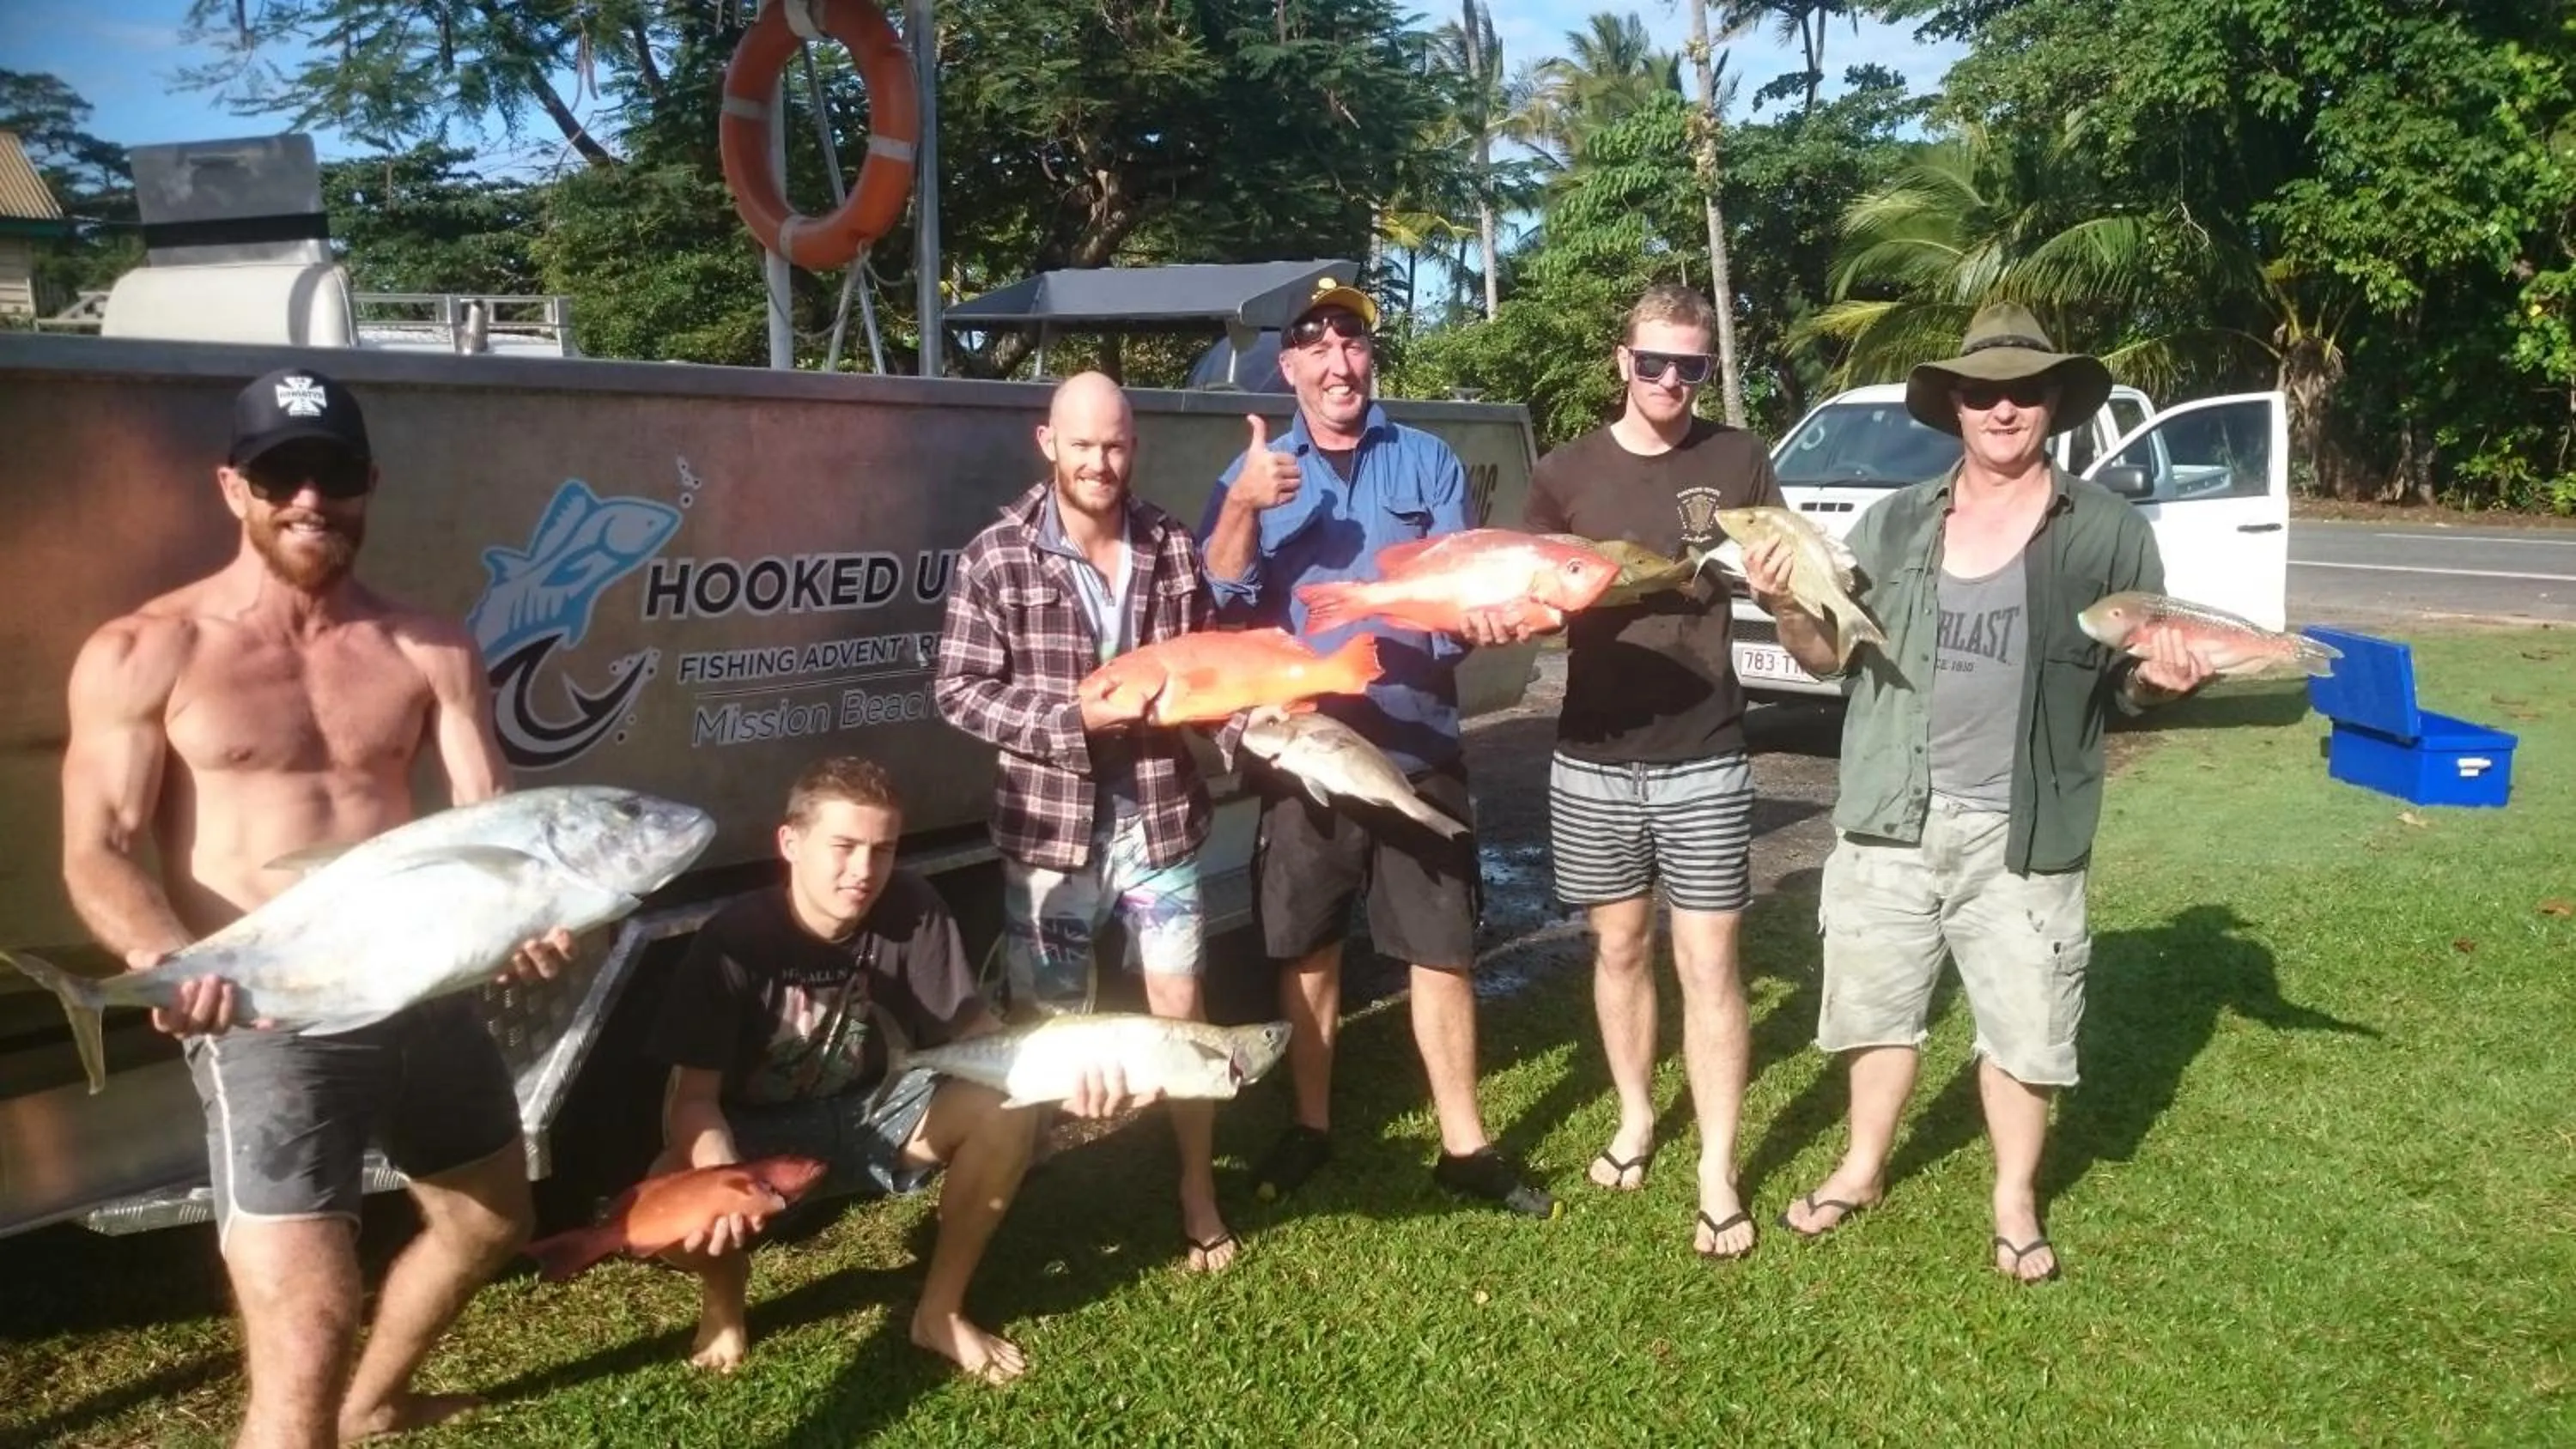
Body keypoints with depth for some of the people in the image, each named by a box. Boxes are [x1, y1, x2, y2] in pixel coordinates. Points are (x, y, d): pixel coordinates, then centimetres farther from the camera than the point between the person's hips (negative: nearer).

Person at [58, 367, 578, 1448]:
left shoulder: (430, 651, 6)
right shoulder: (142, 655, -4)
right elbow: (97, 854, -7)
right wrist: (163, 954, -29)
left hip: (425, 995, 6)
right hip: (264, 1018, -5)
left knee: (489, 1220, 26)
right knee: (306, 1332, -15)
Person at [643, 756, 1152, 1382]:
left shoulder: (911, 909, -16)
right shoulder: (735, 940, -24)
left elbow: (971, 1028, -12)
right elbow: (692, 1095, -23)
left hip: (870, 1115, 3)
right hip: (755, 1138, -3)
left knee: (1010, 1106, -23)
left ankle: (940, 1310, -3)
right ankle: (725, 1292, 5)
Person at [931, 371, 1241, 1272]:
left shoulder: (1173, 548, 1)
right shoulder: (997, 557, -9)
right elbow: (958, 690, -10)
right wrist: (1076, 717, -19)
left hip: (1160, 816, 2)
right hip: (1050, 823, -2)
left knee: (1180, 1003, 8)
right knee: (1048, 1019, 10)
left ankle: (1198, 1188, 25)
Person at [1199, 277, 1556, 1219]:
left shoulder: (1428, 463, 3)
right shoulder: (1256, 473, 5)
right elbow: (1216, 600, -7)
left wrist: (1482, 621, -25)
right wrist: (1242, 506, -23)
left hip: (1416, 746, -1)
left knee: (1441, 949, 2)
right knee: (1306, 947, 11)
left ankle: (1463, 1145, 13)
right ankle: (1311, 1126, 28)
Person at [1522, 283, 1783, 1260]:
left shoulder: (1738, 460, 0)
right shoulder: (1566, 472, 3)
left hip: (1703, 755, -2)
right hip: (1594, 753, 2)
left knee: (1708, 965, -1)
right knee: (1620, 945, 14)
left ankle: (1717, 1173, 8)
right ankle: (1635, 1118, 33)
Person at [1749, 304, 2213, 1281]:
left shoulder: (2108, 531, -1)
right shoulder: (1893, 525, 6)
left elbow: (2129, 683, 4)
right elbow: (1830, 658, 7)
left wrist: (2160, 678, -18)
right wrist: (1788, 608, -12)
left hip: (2022, 832, -2)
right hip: (1891, 821, 2)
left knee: (2023, 1024, 9)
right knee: (1876, 1006, 16)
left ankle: (2015, 1201, 31)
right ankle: (1863, 1169, 37)